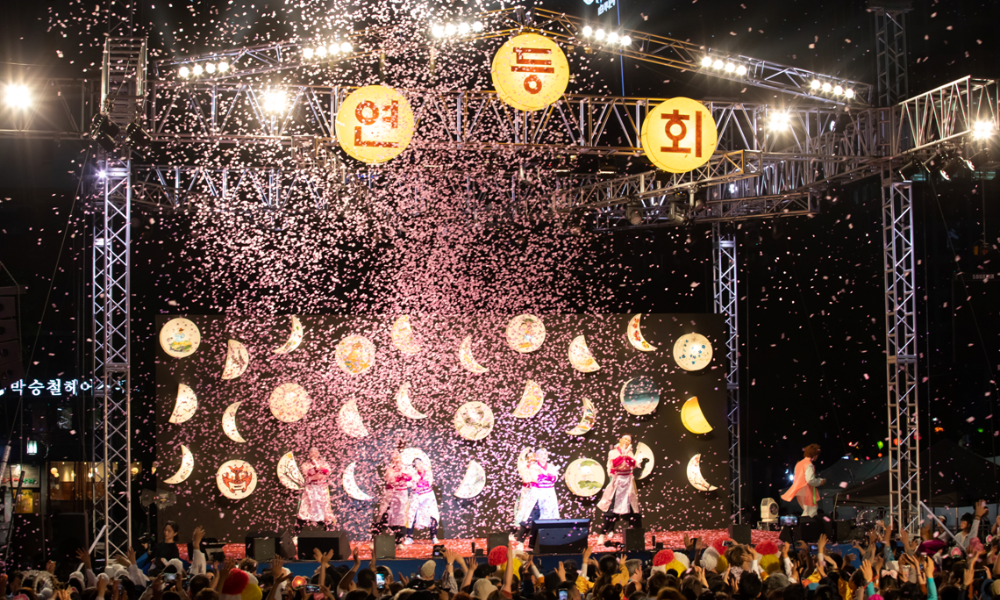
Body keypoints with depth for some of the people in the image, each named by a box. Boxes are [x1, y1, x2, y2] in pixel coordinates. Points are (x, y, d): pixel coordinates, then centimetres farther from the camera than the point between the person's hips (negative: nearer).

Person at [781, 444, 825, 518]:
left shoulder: (799, 463, 14)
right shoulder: (809, 465, -14)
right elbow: (810, 480, -23)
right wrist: (820, 482, -6)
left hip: (800, 492, 9)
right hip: (807, 492, -9)